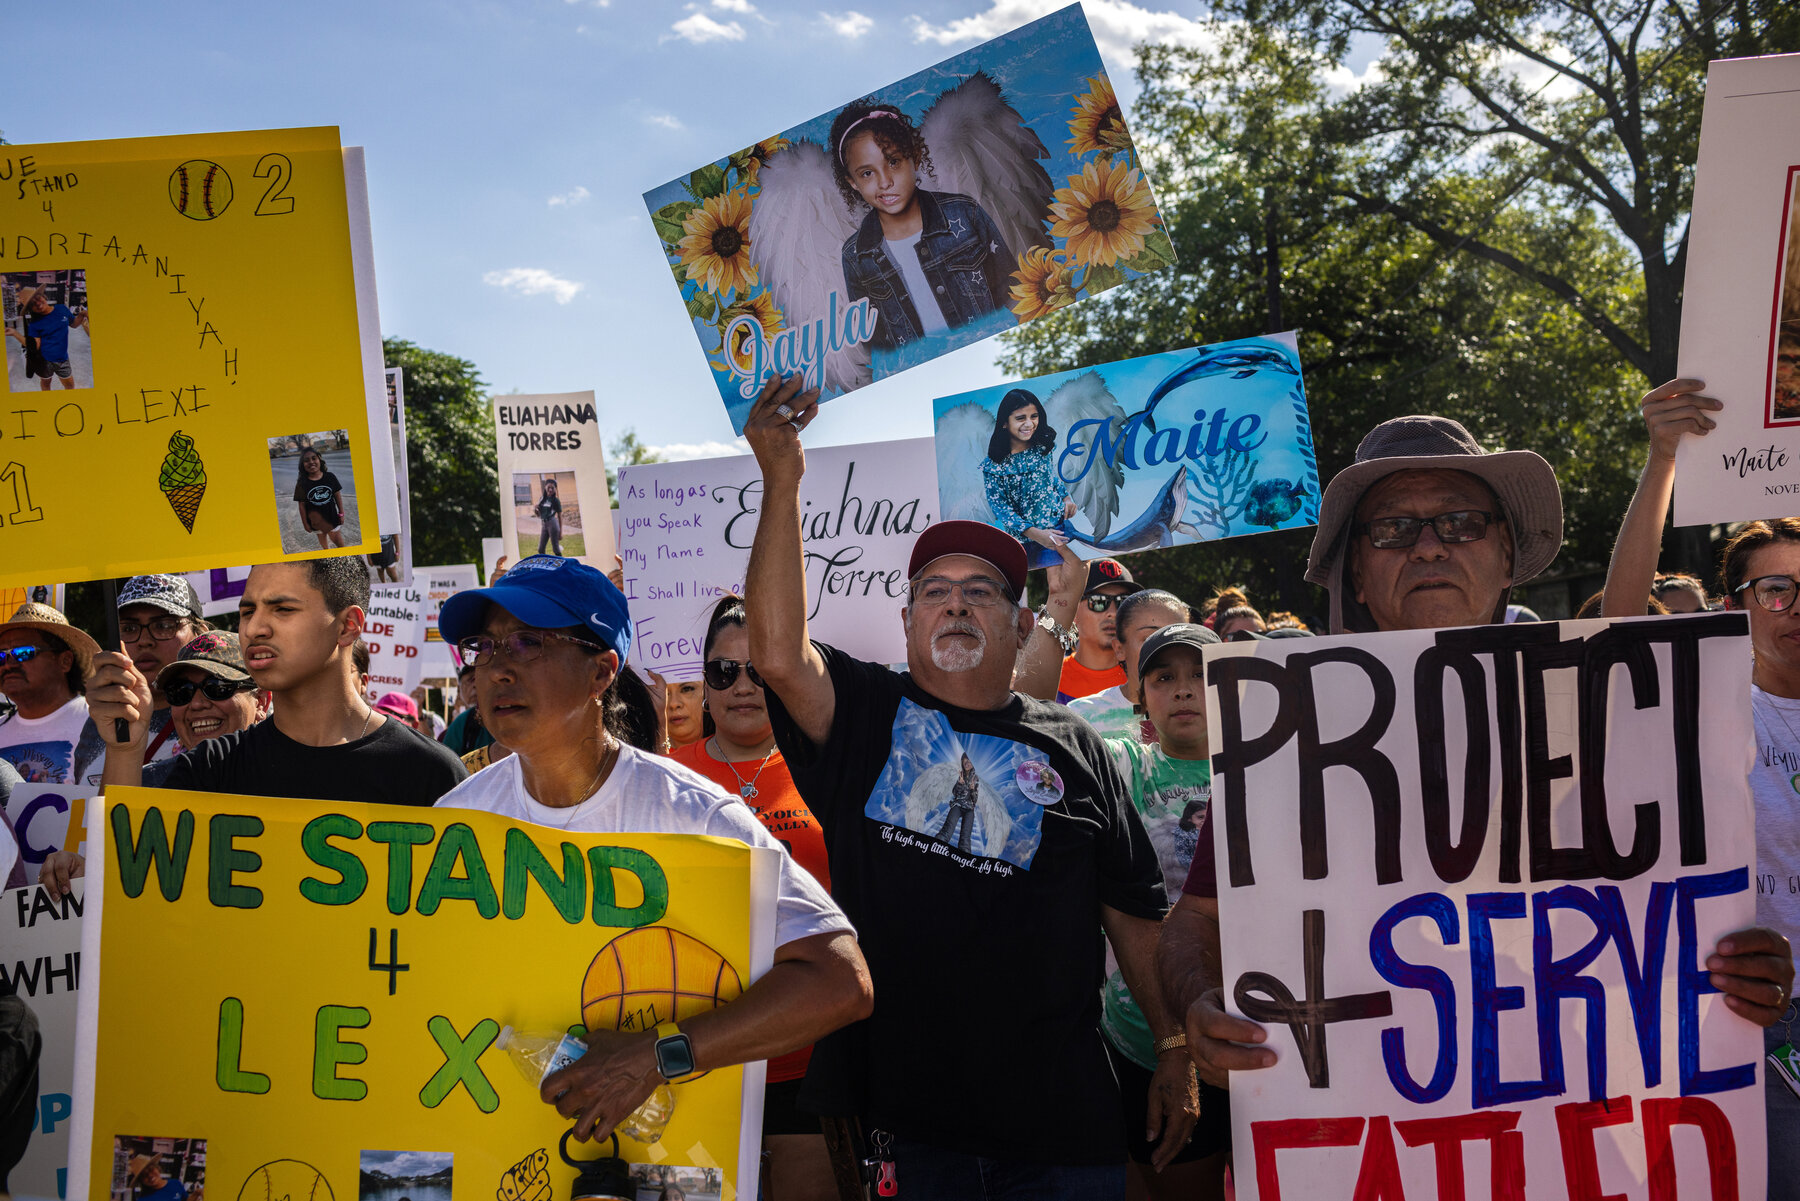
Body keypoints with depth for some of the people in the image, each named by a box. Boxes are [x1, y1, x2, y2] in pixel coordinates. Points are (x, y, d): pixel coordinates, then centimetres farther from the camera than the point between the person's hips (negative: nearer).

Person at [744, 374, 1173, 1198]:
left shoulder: (1072, 747, 10)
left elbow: (1133, 915, 11)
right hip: (905, 1102, -1)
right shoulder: (866, 715, 6)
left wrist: (1179, 1054, 6)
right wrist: (781, 482, -21)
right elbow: (778, 653, -15)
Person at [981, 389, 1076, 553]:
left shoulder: (1043, 447, 0)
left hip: (1060, 524, 4)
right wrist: (1035, 534, -25)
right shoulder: (993, 465, -15)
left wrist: (1066, 497, -1)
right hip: (1024, 538, -4)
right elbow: (1000, 508, -15)